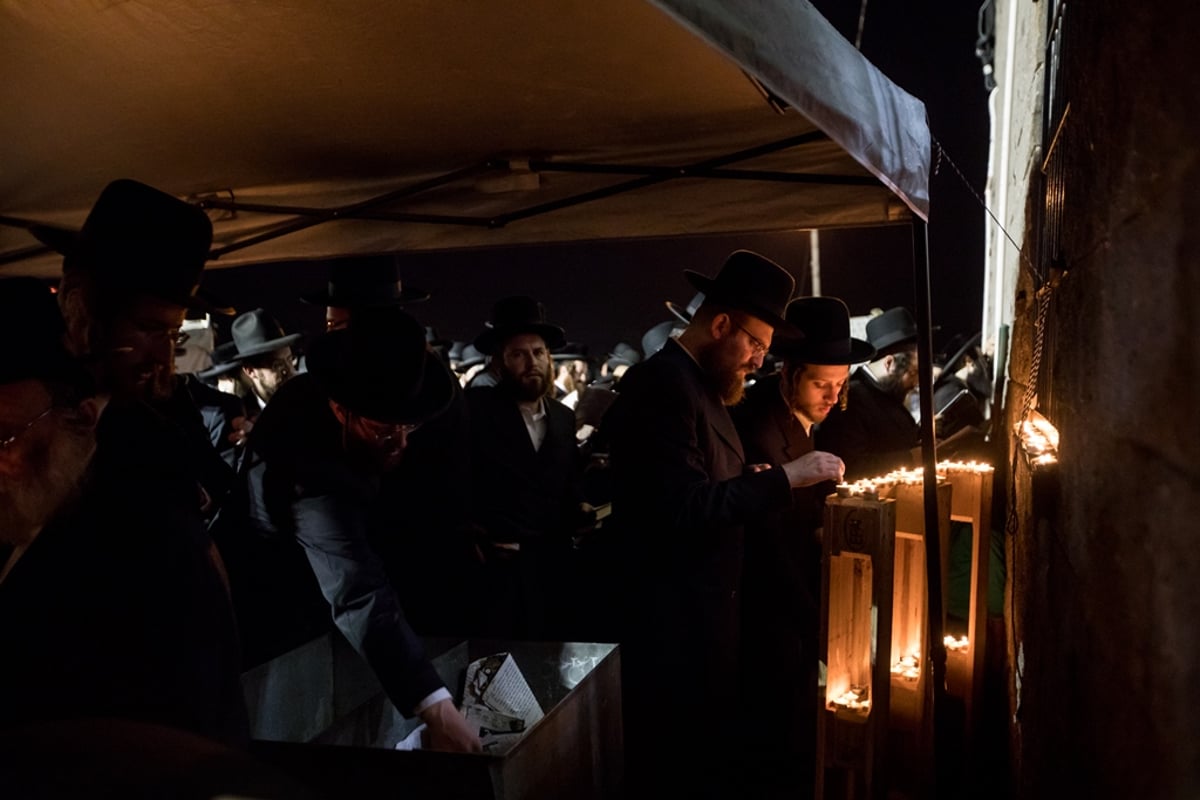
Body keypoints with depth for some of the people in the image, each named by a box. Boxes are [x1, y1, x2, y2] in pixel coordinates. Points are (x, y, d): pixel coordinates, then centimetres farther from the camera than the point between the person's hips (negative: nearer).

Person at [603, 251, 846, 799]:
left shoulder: (701, 383, 13)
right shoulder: (660, 385, -19)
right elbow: (685, 508, -25)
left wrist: (759, 481, 1)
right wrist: (783, 477, -22)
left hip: (704, 608, 10)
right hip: (674, 616, -10)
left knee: (709, 753, 20)